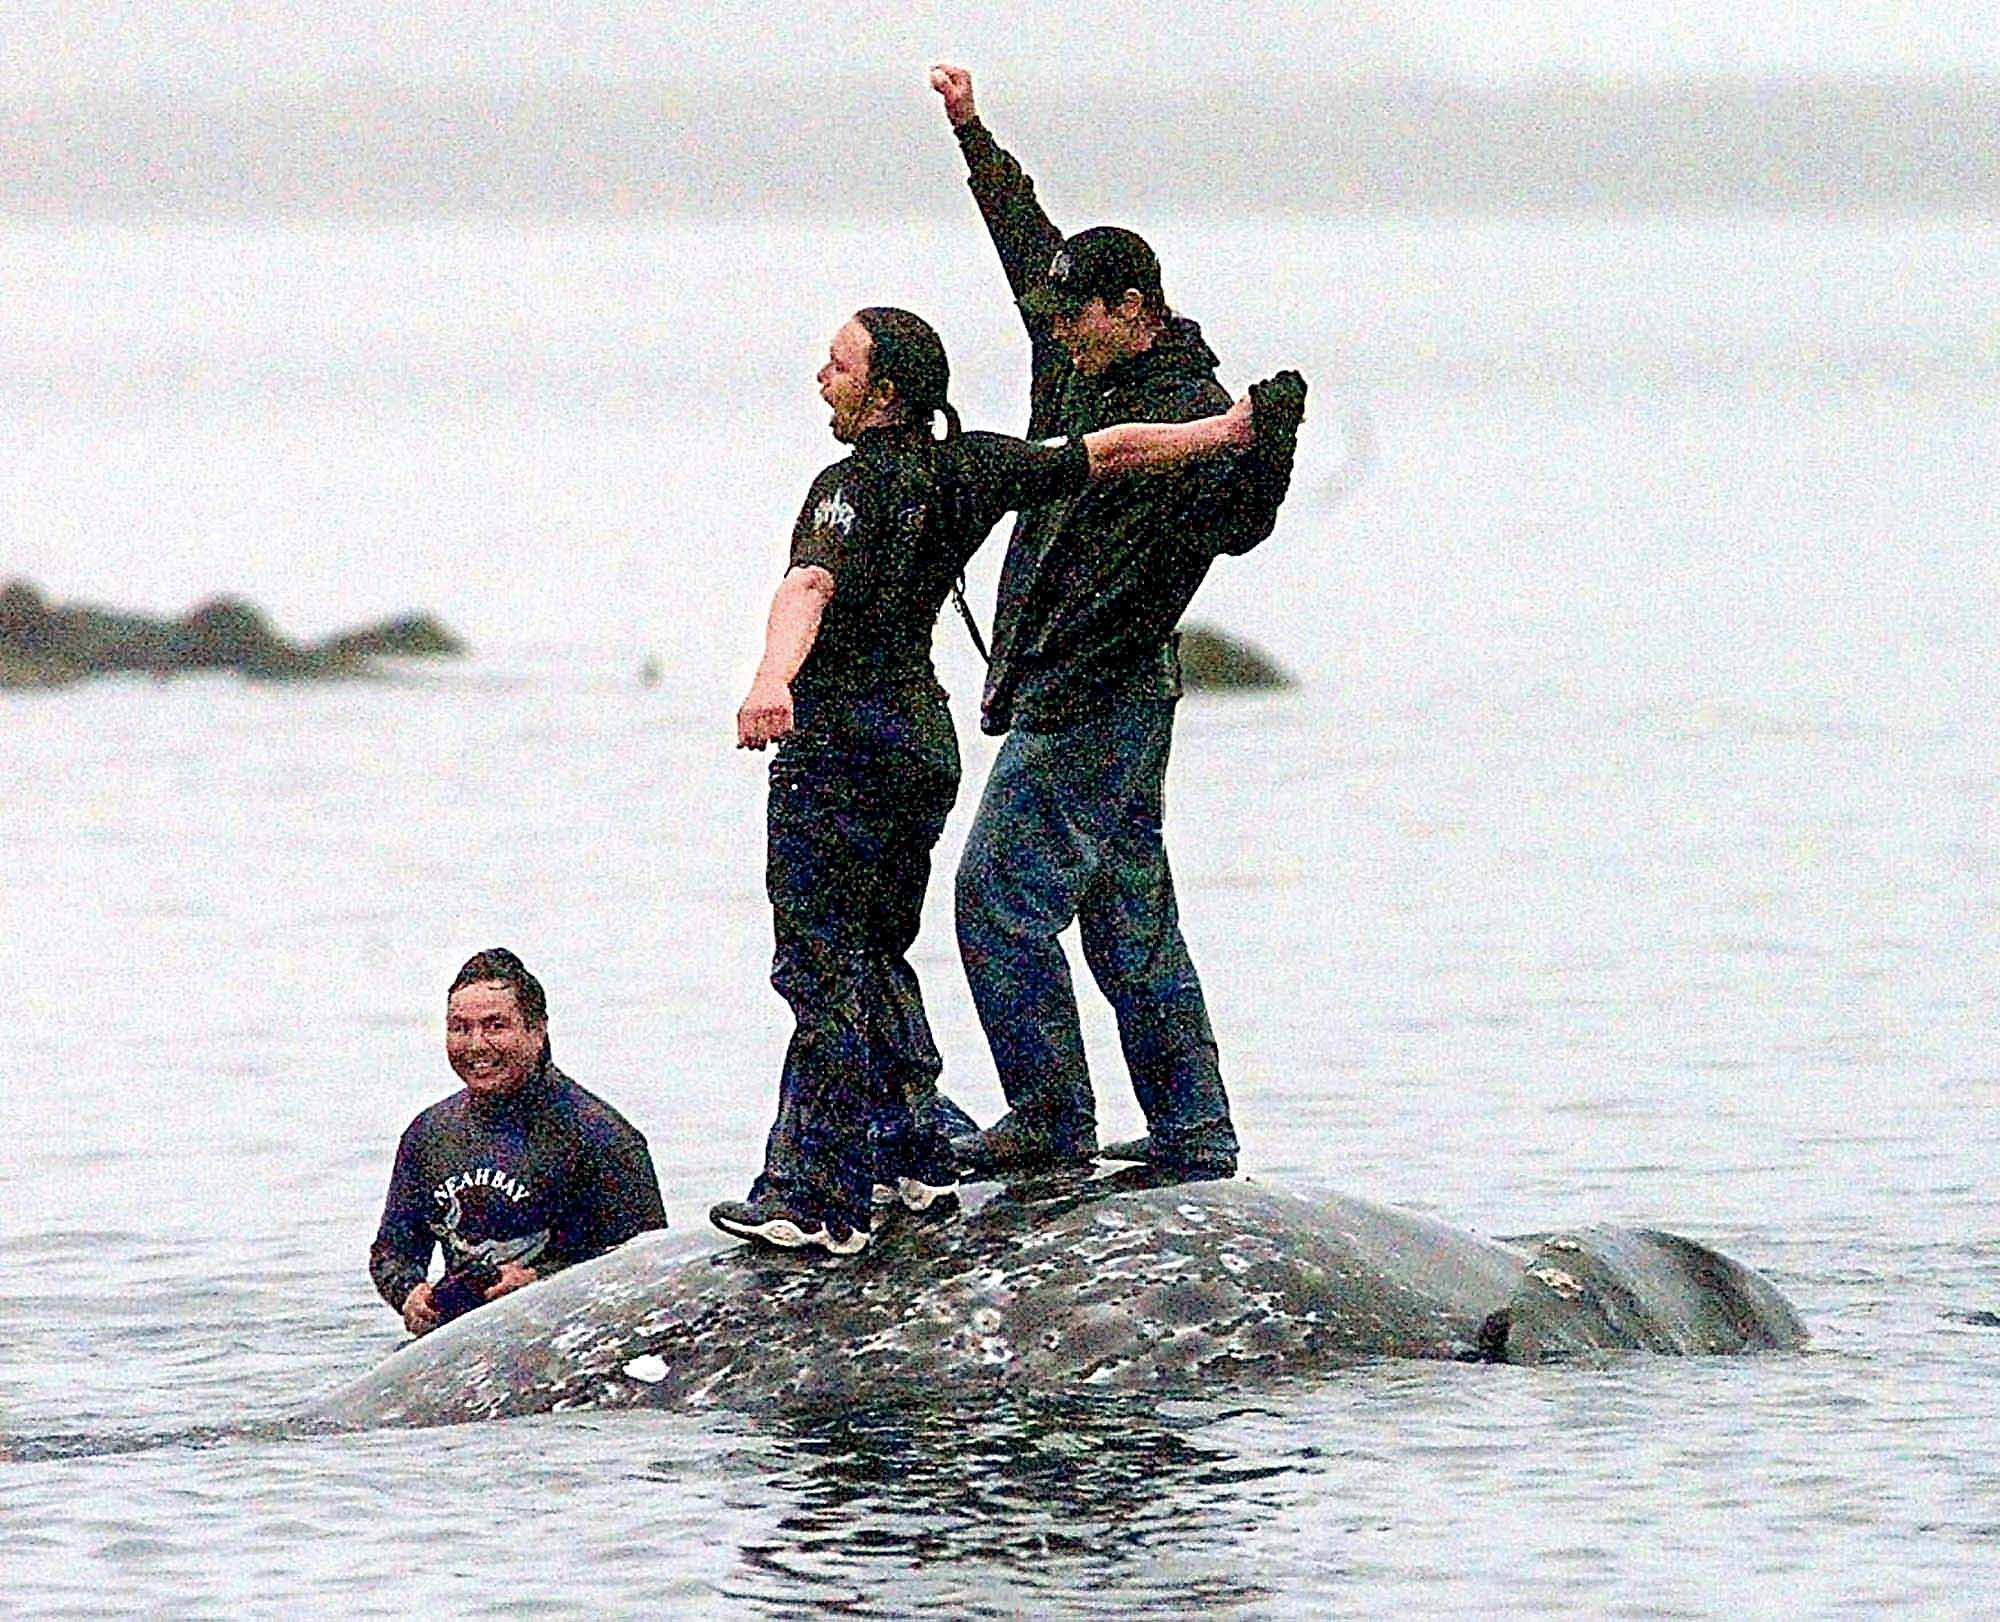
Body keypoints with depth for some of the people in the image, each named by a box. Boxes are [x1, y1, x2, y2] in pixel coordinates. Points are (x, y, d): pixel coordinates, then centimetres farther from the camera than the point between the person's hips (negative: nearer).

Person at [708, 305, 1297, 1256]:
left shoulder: (854, 485, -15)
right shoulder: (969, 470, 7)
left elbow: (811, 582, -35)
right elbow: (1108, 454, 16)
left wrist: (773, 679, -52)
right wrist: (1226, 430, 29)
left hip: (839, 744, -8)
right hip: (925, 739, 8)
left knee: (820, 971, -7)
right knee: (877, 960, 22)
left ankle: (816, 1202, -10)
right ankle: (917, 1163, 25)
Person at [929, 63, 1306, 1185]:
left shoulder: (1191, 411, -15)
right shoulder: (1082, 369, 10)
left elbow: (1238, 523, -30)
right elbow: (1030, 242, 24)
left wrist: (1271, 442, -47)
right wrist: (975, 136, 30)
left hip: (1091, 703, -9)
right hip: (1067, 699, 9)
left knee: (1001, 900, -10)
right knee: (1132, 921, 10)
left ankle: (1052, 1121, -4)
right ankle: (1194, 1144, 13)